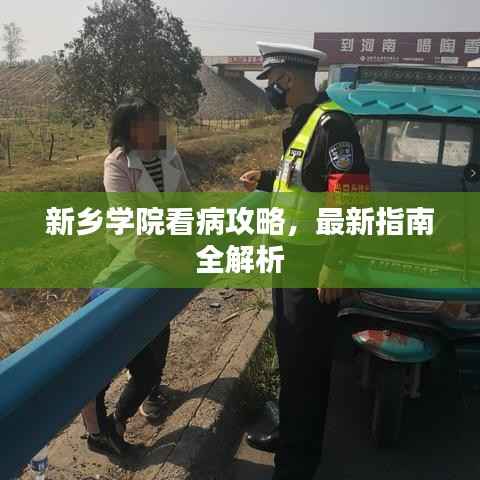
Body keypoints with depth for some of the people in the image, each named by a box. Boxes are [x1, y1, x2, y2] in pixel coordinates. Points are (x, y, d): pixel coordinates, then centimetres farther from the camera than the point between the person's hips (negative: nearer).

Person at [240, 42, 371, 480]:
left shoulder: (332, 123, -18)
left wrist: (333, 268, -24)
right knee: (290, 358, 21)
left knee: (307, 367, 4)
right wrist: (265, 180, 22)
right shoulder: (302, 123, 13)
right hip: (289, 265, 10)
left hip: (314, 272, -10)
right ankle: (289, 435, 40)